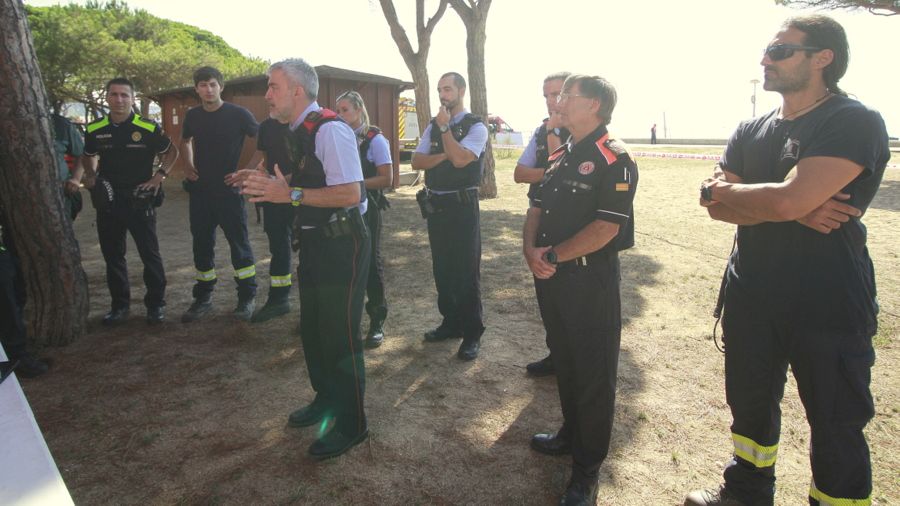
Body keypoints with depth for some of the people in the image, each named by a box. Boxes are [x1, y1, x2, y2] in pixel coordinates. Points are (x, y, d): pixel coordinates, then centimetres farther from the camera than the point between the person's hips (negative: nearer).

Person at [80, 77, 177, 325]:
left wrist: (160, 175, -7)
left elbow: (172, 151, 5)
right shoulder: (95, 129, 3)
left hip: (140, 200, -4)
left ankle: (156, 304, 15)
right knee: (112, 255, 10)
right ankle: (120, 305, 23)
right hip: (107, 201, 4)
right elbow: (87, 155, 21)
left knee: (150, 254, 2)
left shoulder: (148, 128, -7)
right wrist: (91, 175, 3)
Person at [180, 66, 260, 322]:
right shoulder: (192, 116, 8)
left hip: (228, 189, -5)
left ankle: (247, 297, 12)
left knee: (239, 243, 0)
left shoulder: (238, 114, -7)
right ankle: (203, 298, 22)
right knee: (202, 245, 10)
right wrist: (188, 165, 11)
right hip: (200, 189, 5)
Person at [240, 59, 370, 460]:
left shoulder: (329, 129, -17)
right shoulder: (299, 132, 13)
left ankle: (351, 424, 20)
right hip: (314, 242, 10)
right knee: (312, 329, 21)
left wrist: (291, 194, -24)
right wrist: (272, 186, 8)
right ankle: (326, 400, 43)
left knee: (340, 336, 0)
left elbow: (350, 193, -26)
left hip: (341, 244, -10)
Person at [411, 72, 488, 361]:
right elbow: (417, 162, 2)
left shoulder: (475, 127, -5)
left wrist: (445, 127, -12)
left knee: (466, 271, -1)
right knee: (442, 268, 14)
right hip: (435, 205, 7)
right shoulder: (433, 126, 13)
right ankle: (451, 322, 29)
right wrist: (443, 155, -13)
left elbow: (459, 159, -22)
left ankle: (472, 333, 11)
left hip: (462, 206, -6)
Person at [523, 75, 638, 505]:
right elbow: (537, 207, 13)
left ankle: (587, 469, 19)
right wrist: (530, 249, -5)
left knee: (594, 372, 4)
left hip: (590, 278, -7)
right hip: (550, 274, 8)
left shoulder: (613, 158, -12)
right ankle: (571, 434, 40)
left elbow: (607, 227, -20)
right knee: (563, 360, 19)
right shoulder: (558, 155, 13)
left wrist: (553, 255, -15)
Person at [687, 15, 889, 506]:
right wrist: (797, 210, -18)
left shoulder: (856, 123, -12)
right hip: (752, 297, 7)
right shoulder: (751, 131, 8)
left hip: (829, 306, -6)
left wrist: (720, 191, -10)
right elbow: (717, 206, -5)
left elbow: (788, 199, -26)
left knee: (836, 425, 9)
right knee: (750, 403, 20)